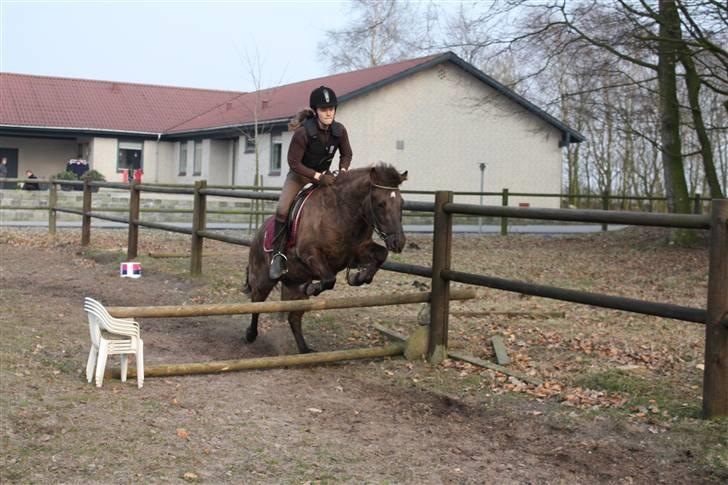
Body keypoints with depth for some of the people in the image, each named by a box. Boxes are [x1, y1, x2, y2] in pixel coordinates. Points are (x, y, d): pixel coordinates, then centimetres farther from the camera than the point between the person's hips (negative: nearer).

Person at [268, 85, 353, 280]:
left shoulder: (339, 130, -14)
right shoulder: (303, 132, -29)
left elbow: (346, 154, 3)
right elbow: (294, 162, -23)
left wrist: (342, 171, -16)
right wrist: (318, 177, -29)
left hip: (324, 174, 4)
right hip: (299, 174, -4)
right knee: (282, 210, -22)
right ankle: (278, 254, -11)